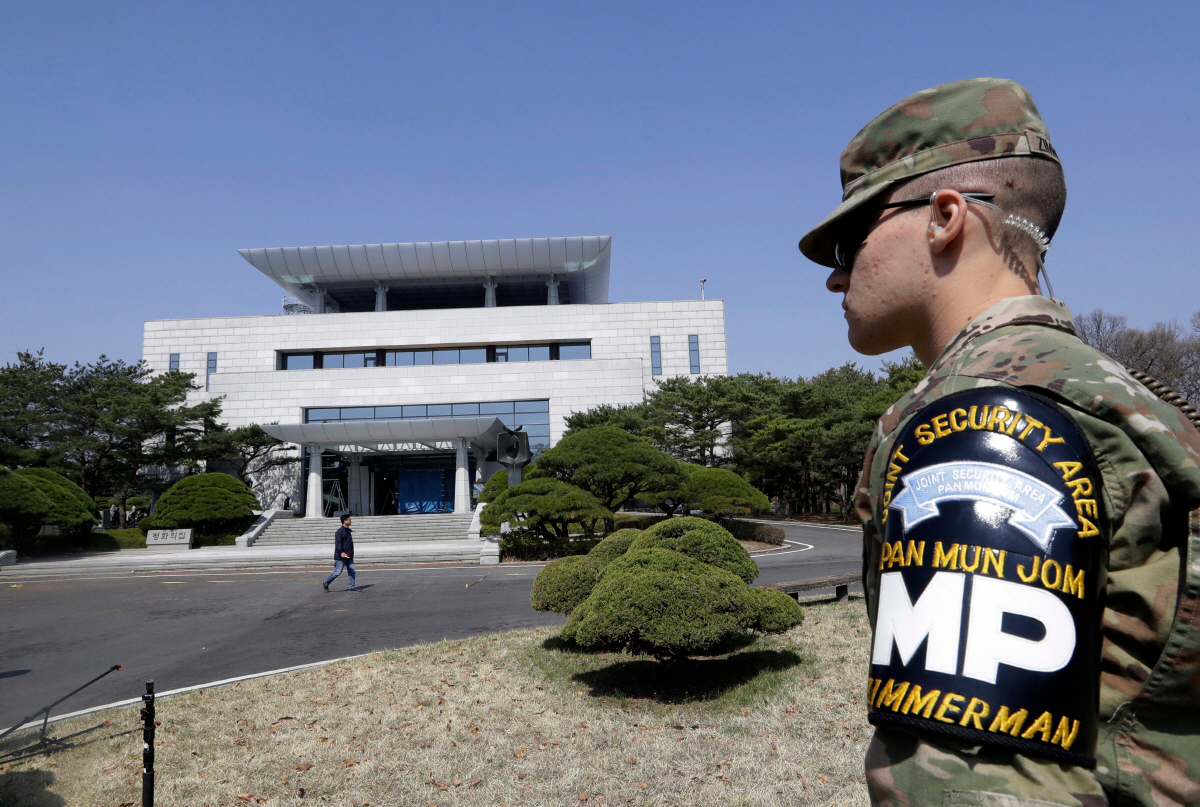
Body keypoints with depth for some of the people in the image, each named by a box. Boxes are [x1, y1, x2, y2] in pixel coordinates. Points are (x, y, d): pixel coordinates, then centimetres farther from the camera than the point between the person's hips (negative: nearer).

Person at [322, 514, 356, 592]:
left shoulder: (348, 530, 16)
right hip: (341, 556, -8)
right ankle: (326, 583, 16)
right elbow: (338, 543, -19)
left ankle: (351, 587, 4)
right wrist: (341, 552, -30)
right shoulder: (340, 531, -11)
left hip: (349, 556, 8)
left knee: (352, 570, 1)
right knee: (337, 572, -3)